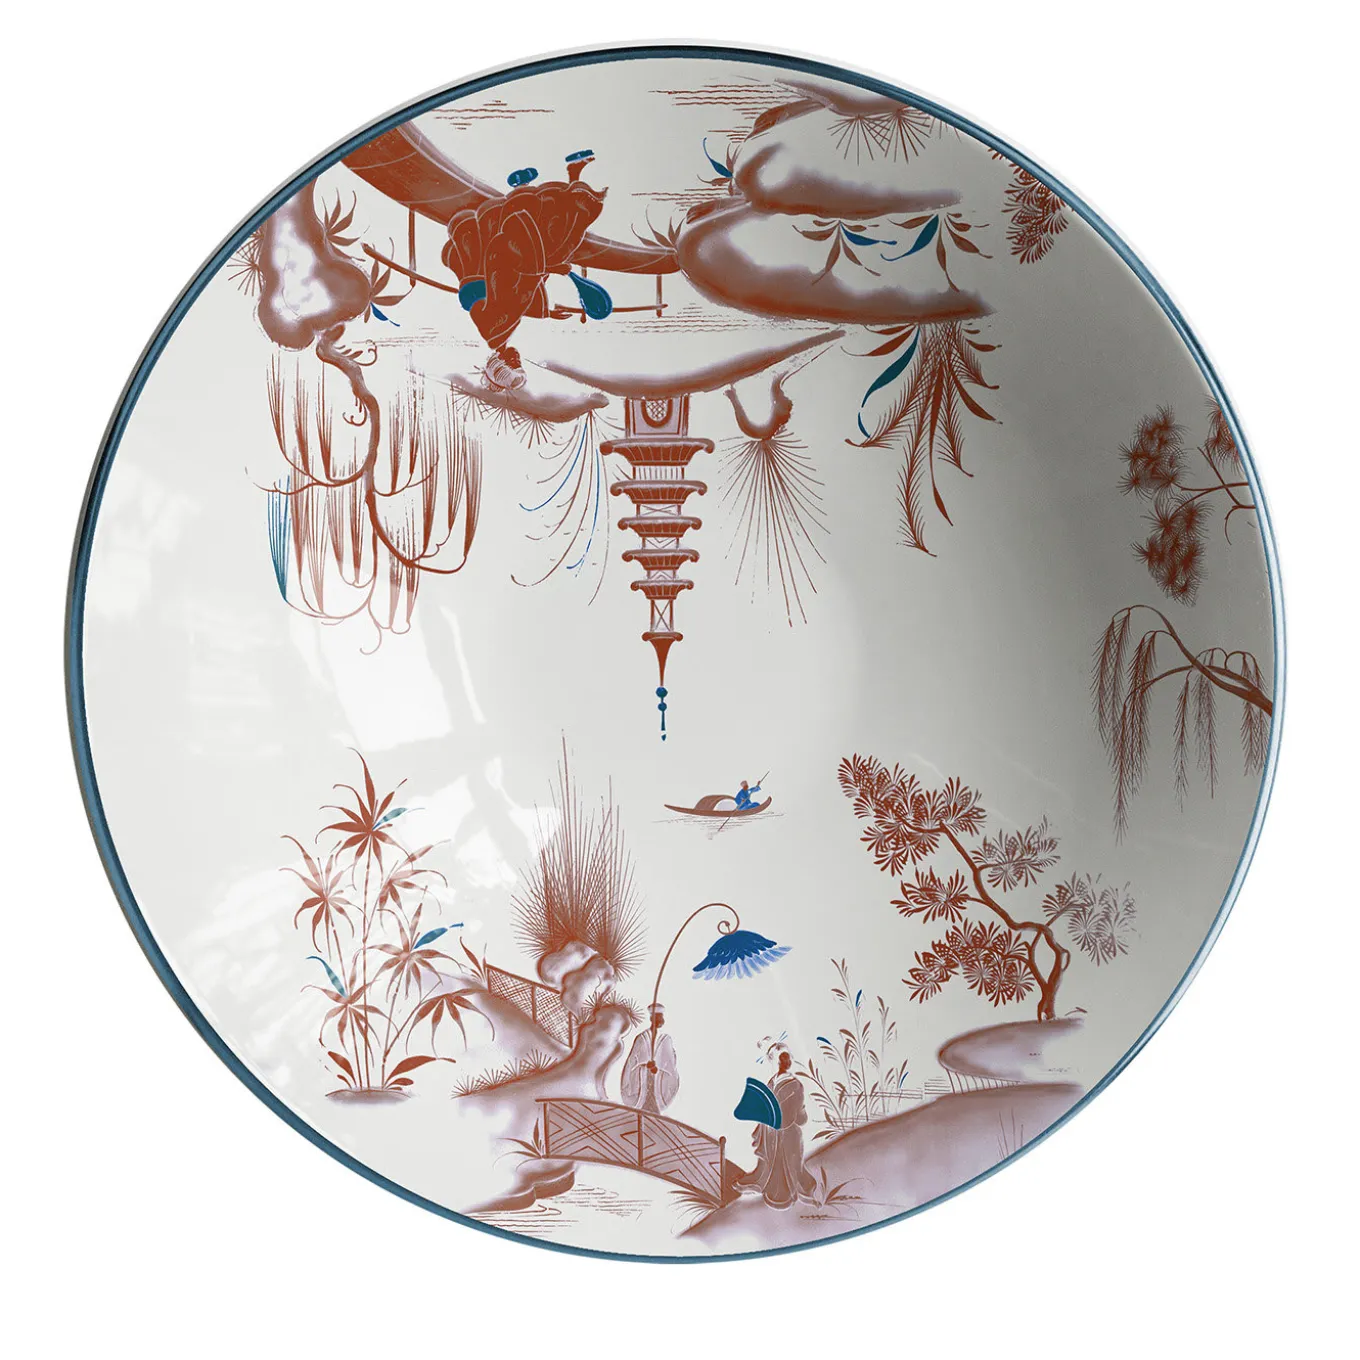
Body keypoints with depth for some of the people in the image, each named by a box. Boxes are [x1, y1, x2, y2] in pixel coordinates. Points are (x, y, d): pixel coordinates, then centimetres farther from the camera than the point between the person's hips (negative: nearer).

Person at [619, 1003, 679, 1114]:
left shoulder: (666, 1039, 6)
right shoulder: (641, 1038, 3)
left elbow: (670, 1063, 0)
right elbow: (633, 1061, -2)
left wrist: (657, 1069, -20)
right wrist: (646, 1065, -22)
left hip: (658, 1083, 1)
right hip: (641, 1079, -1)